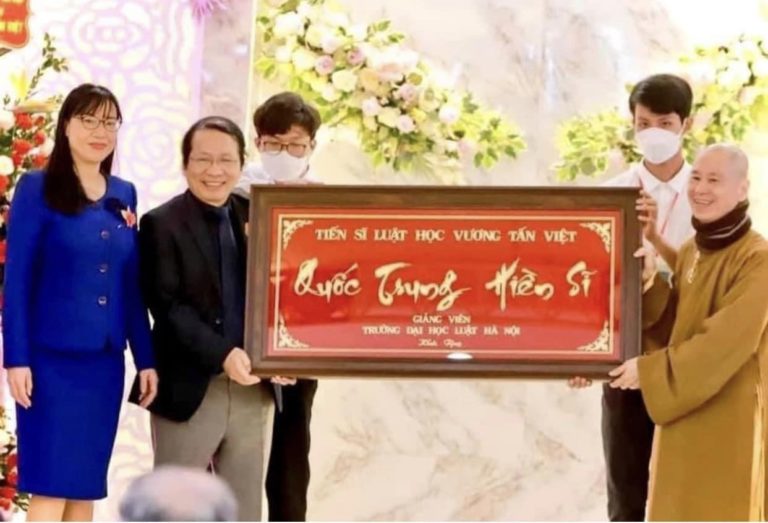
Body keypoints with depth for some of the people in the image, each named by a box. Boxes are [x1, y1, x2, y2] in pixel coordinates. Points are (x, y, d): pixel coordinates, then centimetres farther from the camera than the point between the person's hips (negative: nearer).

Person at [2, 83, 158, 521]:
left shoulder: (124, 195, 11)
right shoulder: (37, 189, -4)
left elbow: (131, 285, 14)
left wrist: (146, 358, 11)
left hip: (105, 361, 5)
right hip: (52, 357, -5)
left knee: (86, 486, 7)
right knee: (50, 486, -7)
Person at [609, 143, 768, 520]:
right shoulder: (690, 253, 8)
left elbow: (726, 342, -23)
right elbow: (676, 328, 10)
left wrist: (650, 371, -20)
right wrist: (649, 283, -7)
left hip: (731, 417, -8)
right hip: (683, 411, 8)